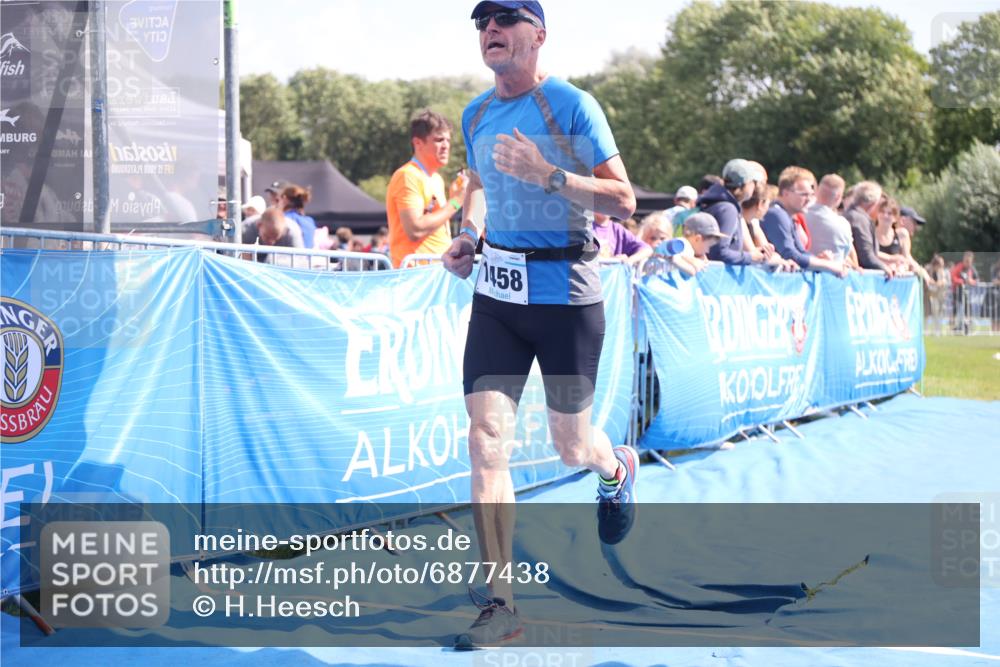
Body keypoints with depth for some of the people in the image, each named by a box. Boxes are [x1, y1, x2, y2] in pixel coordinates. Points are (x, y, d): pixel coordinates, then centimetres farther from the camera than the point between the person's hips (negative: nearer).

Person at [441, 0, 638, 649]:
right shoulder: (477, 115, 8)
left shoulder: (572, 106, -10)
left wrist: (547, 174, -25)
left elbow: (624, 200, -12)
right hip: (496, 292, 4)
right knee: (487, 442, -8)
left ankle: (617, 469, 48)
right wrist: (468, 235, 8)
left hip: (566, 293, -4)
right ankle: (500, 603, -4)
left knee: (570, 446, 8)